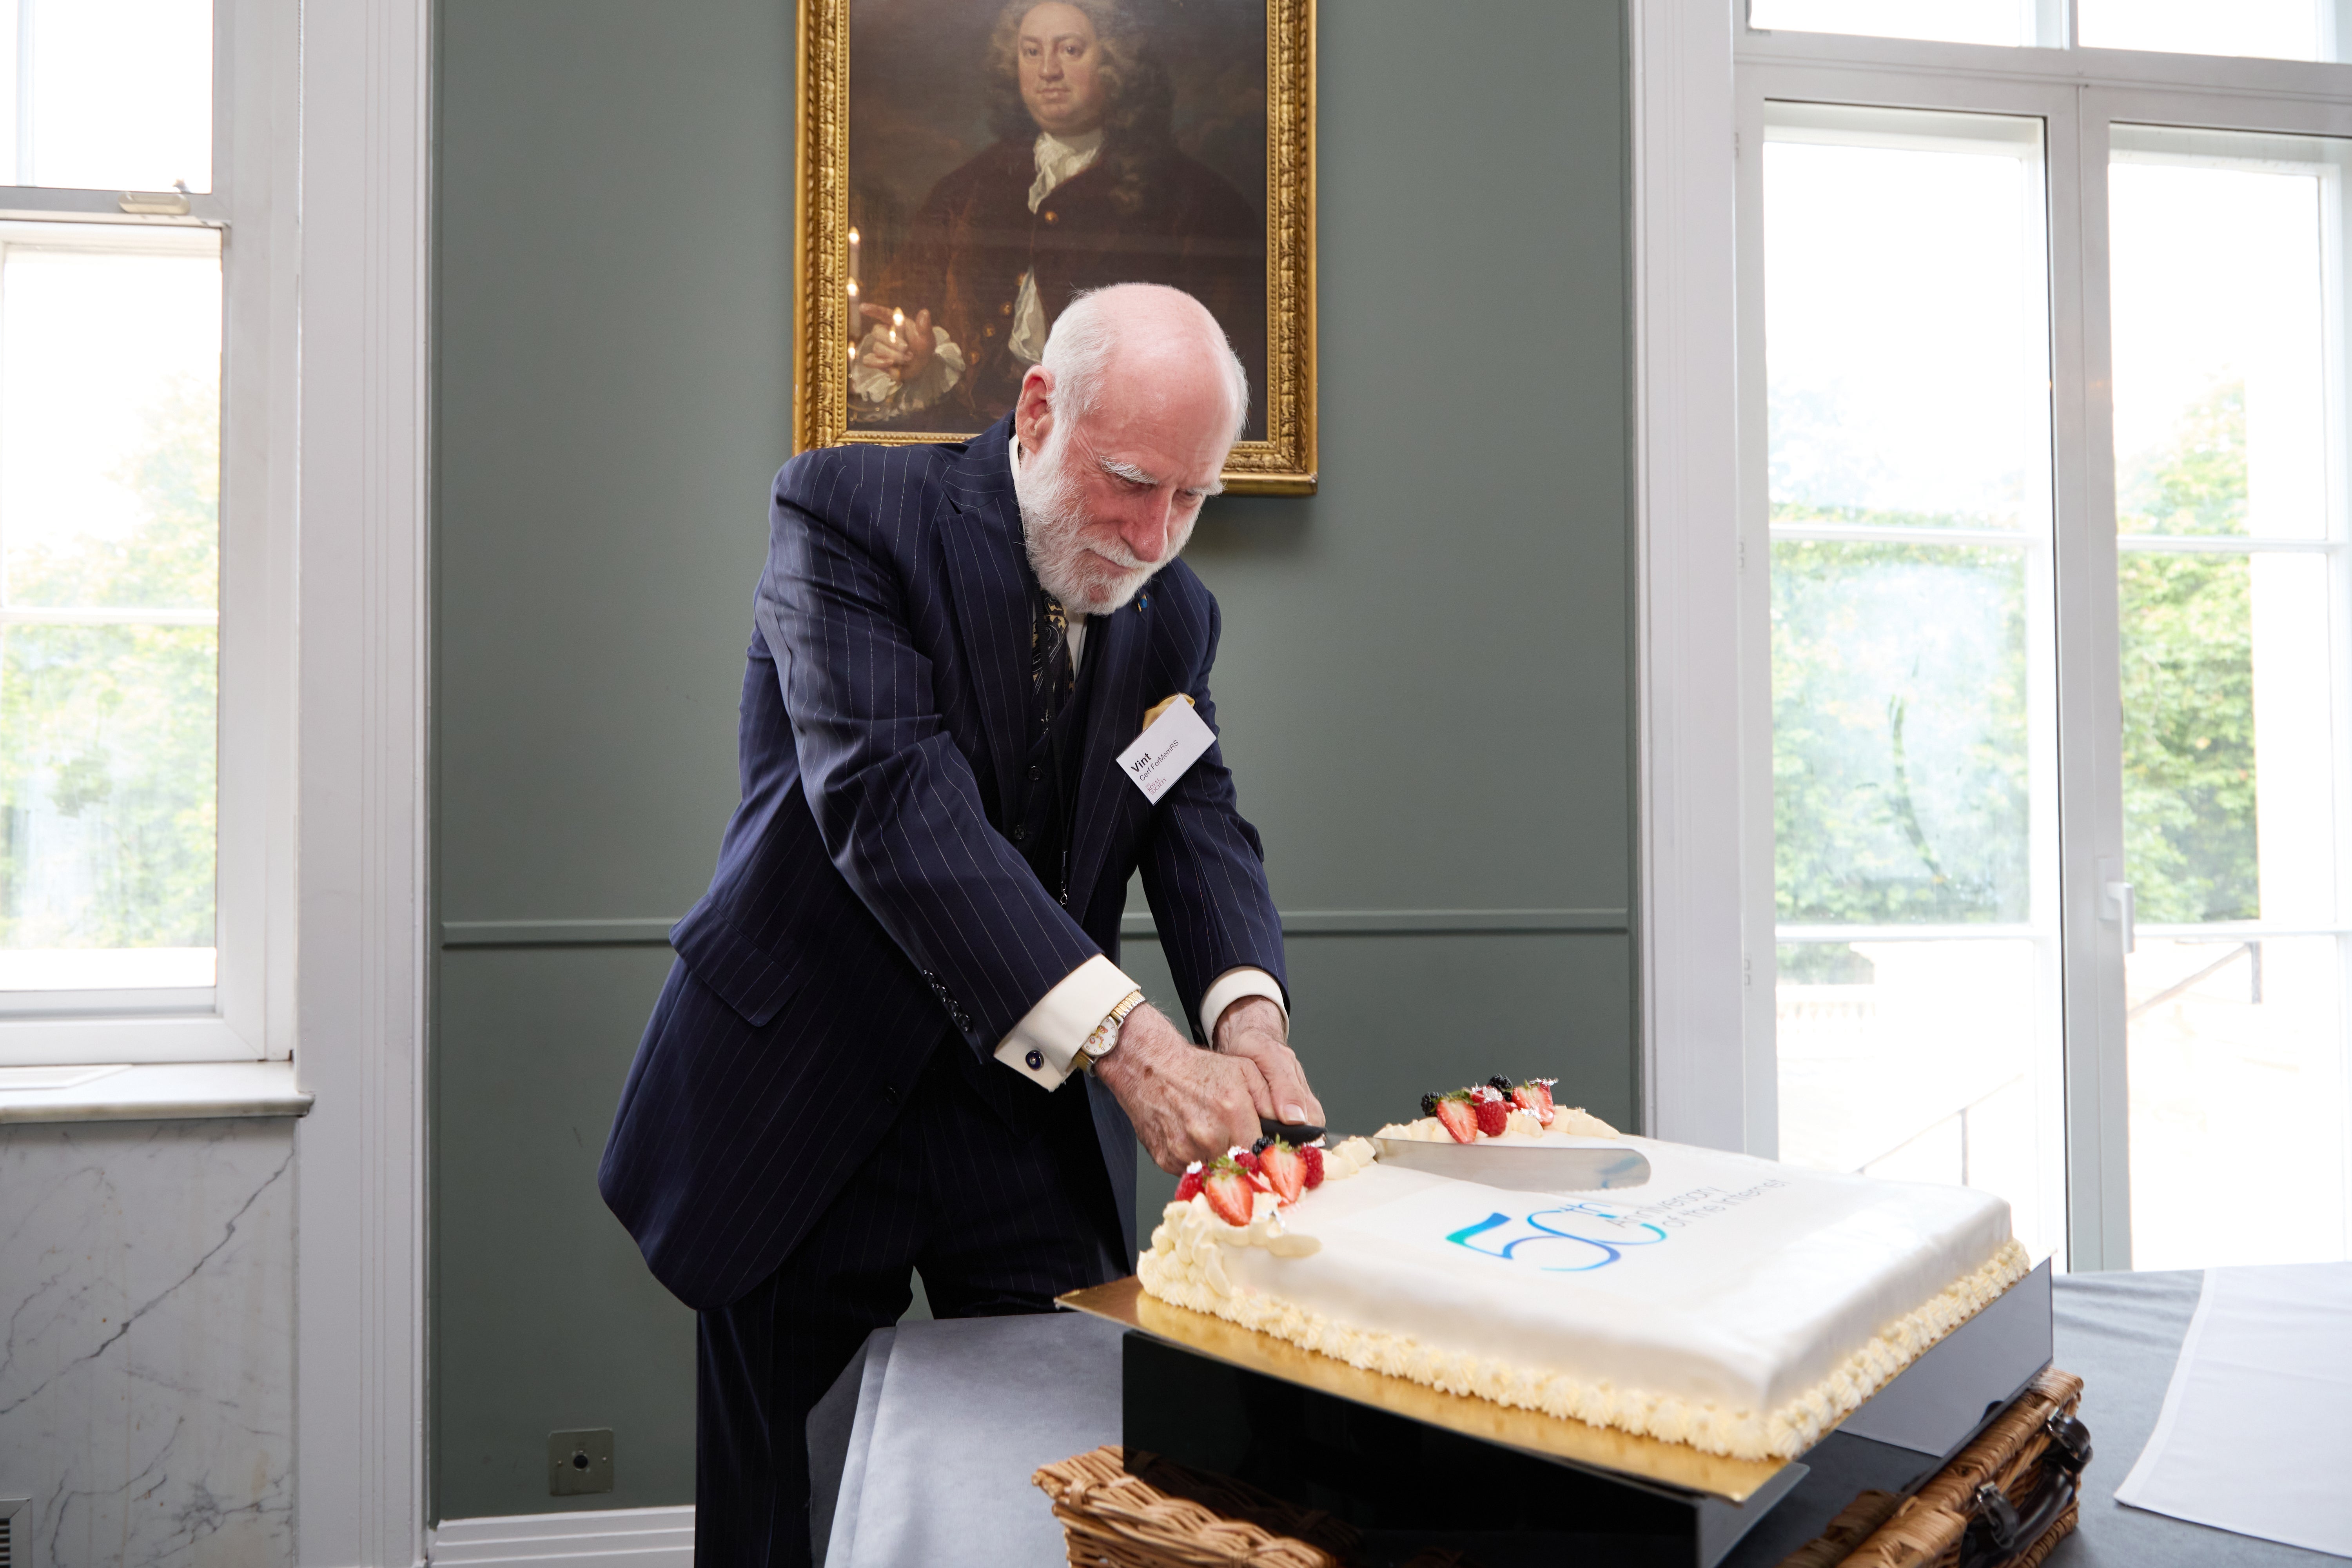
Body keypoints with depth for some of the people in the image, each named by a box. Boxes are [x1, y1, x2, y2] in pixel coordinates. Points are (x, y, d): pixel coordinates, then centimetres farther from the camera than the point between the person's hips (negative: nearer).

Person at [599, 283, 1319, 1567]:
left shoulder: (1175, 612, 4)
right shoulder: (848, 512, -15)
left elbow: (1200, 823, -4)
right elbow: (892, 802, -27)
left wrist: (1249, 1014, -27)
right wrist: (1123, 1037, -36)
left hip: (1035, 1117, 4)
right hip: (808, 1108, -3)